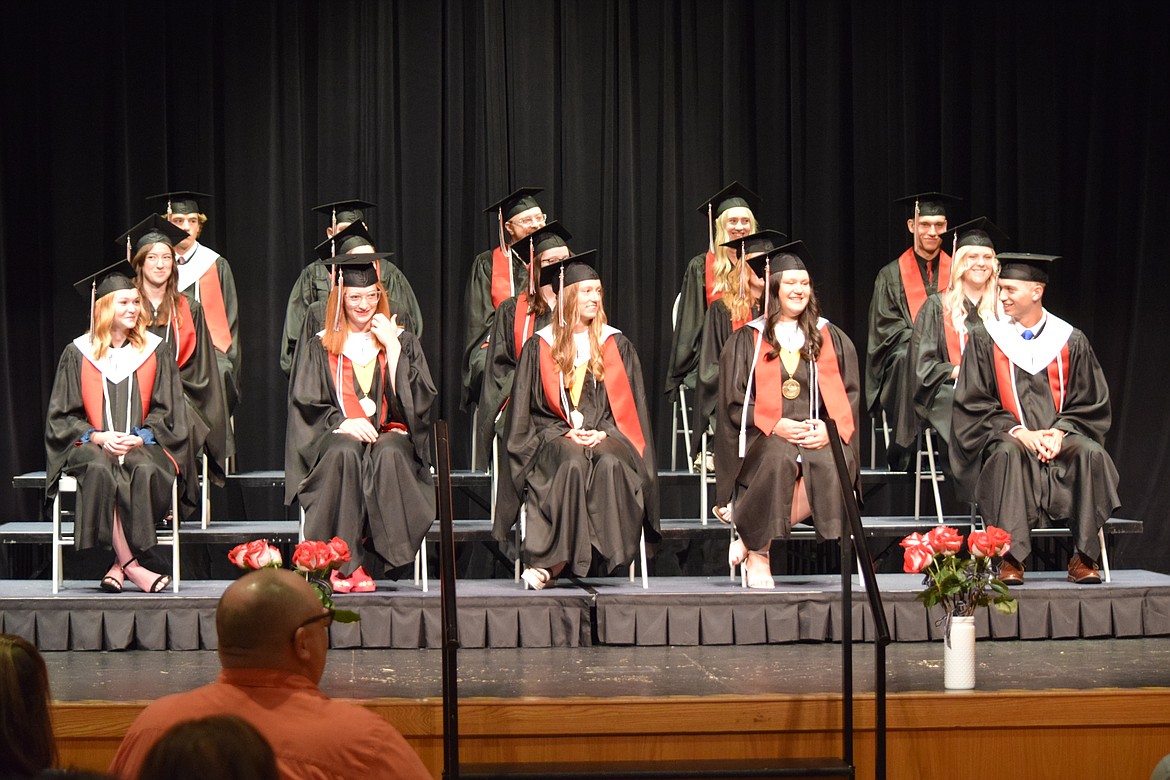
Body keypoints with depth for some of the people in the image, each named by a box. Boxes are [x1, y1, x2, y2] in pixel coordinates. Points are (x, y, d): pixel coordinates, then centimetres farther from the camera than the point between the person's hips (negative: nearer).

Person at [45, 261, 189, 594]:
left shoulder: (156, 351, 10)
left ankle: (120, 564, -28)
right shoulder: (78, 354, 7)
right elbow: (62, 417, 6)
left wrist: (139, 438, -11)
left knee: (146, 471, -35)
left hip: (143, 445, 1)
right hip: (91, 446, -1)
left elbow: (166, 412, 8)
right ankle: (131, 565, -33)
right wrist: (98, 437, -12)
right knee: (100, 471, -36)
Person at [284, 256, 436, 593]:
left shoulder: (402, 341, 15)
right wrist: (343, 423, -14)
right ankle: (345, 562, -39)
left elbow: (417, 400, 2)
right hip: (337, 436, 0)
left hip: (390, 436, 0)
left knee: (388, 454, -36)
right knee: (345, 453, -37)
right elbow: (305, 405, 5)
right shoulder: (319, 347, 13)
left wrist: (391, 346, -4)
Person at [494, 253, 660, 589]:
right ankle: (553, 559, -34)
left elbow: (628, 404, 12)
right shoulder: (539, 347, 8)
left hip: (606, 433, 2)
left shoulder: (616, 345, 15)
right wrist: (566, 432, -9)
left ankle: (549, 562, -33)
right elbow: (527, 409, 6)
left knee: (611, 463, -34)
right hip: (554, 435, -2)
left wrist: (602, 432, -6)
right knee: (573, 464, -37)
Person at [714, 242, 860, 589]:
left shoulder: (831, 338, 17)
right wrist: (776, 425, -14)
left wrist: (829, 429, -9)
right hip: (763, 436, -2)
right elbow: (735, 403, 3)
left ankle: (752, 537, -22)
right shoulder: (746, 341, 10)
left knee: (835, 463, -34)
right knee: (779, 458, -38)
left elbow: (849, 395, 11)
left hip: (819, 435, 2)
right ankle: (758, 552, -22)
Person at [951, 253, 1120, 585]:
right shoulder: (985, 340, 5)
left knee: (1091, 454, -31)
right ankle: (1011, 558, -38)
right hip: (1007, 436, -1)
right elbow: (974, 406, 1)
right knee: (1008, 454, -36)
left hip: (1059, 436, 1)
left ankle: (1084, 557, -26)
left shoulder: (1071, 341, 7)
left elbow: (1090, 405, 8)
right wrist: (1018, 431, -14)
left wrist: (1060, 431, -12)